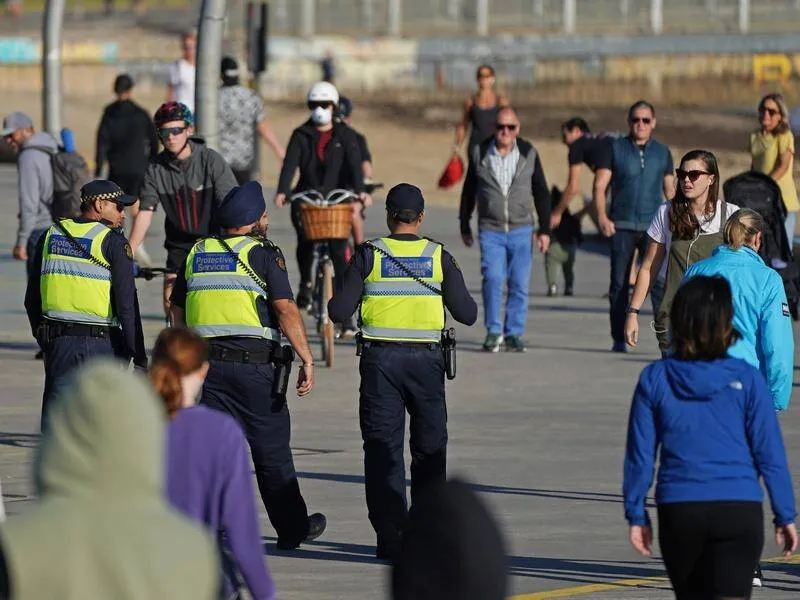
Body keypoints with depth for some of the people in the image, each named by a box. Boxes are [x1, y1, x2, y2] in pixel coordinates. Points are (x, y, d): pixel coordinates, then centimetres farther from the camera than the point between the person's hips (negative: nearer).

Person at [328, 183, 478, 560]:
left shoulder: (369, 256, -2)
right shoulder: (440, 257, 0)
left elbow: (339, 311, -4)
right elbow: (467, 314, 0)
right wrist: (464, 296, 20)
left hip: (380, 359, -1)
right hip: (426, 359, 1)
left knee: (383, 448, 3)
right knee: (430, 448, 13)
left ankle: (390, 535, -3)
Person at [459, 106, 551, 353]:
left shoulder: (528, 154, 1)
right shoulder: (480, 154, 0)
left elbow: (541, 193, 9)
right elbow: (469, 191, 11)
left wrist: (544, 229, 7)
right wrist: (464, 226, 15)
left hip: (521, 230, 1)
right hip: (490, 230, -1)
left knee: (519, 284, -1)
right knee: (493, 279, -15)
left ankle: (514, 334, 10)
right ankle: (493, 331, -2)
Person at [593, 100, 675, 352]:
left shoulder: (662, 152, 11)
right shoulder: (615, 148, 6)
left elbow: (670, 190, 16)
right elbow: (600, 185, 4)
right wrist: (602, 216, -11)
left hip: (654, 226, 0)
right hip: (622, 226, 0)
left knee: (660, 280, -14)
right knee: (619, 284, 2)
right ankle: (619, 339, 11)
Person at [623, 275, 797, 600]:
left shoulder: (654, 379, 0)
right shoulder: (747, 380, -3)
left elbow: (640, 454, 2)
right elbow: (769, 454, -1)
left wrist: (636, 514, 10)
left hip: (678, 511, 2)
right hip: (739, 511, -2)